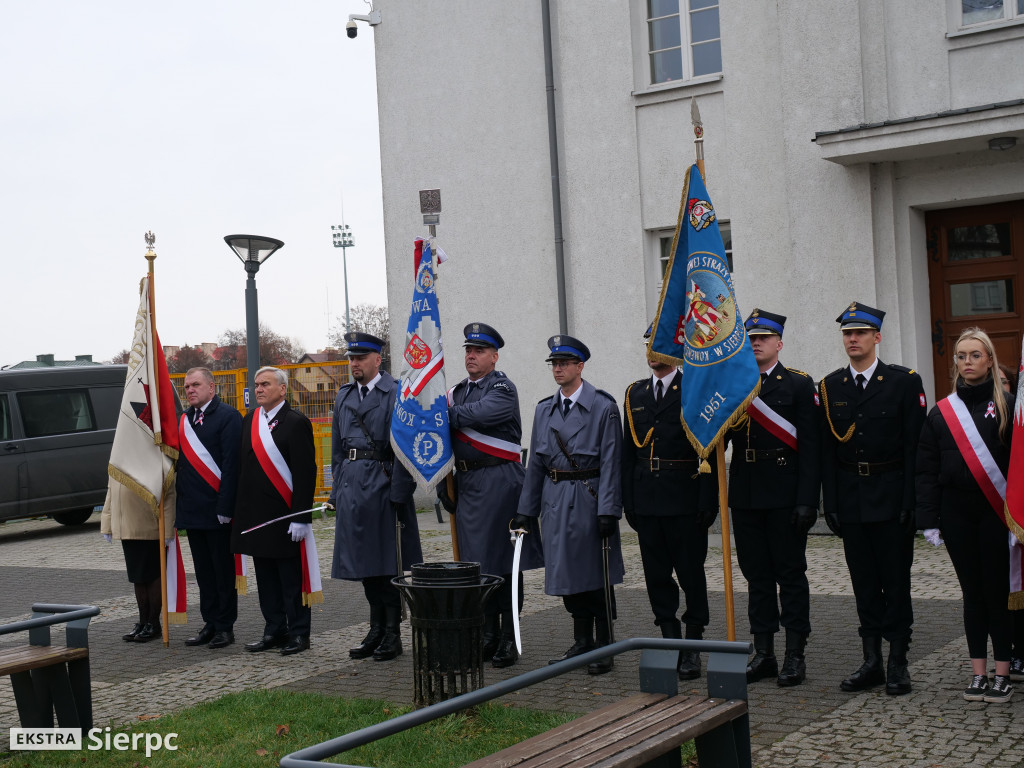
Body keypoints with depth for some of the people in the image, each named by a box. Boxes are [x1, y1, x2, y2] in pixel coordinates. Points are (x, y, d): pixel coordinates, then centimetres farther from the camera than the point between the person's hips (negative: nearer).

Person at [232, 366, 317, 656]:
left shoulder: (296, 423, -8)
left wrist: (301, 517, -17)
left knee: (292, 577, 0)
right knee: (265, 576, 12)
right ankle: (274, 630, 21)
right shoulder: (249, 421, 13)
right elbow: (241, 465, 16)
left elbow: (306, 473, -12)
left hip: (284, 515, -7)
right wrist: (238, 510, 11)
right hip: (254, 515, 7)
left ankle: (298, 633, 8)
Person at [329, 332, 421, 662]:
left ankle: (393, 634, 8)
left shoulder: (396, 393, -7)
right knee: (364, 562, 11)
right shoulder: (344, 396, 14)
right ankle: (376, 632, 21)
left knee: (387, 561, -1)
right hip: (351, 486, 7)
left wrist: (398, 495, -15)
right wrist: (338, 491, 14)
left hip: (382, 485, -7)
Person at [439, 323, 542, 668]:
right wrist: (443, 484, 12)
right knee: (476, 561, 10)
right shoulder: (457, 391, 16)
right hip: (467, 483, 7)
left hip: (500, 481, -7)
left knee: (505, 561, -3)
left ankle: (510, 640, 4)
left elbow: (476, 415, -24)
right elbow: (447, 438, 18)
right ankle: (488, 636, 20)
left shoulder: (503, 388, -6)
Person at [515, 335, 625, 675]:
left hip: (589, 498, -5)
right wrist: (526, 509, 9)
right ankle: (582, 643, 23)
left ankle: (604, 647, 10)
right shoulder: (544, 410, 11)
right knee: (568, 572, 11)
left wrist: (607, 510, -16)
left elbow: (611, 461, -10)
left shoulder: (603, 406, -6)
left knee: (597, 574, 0)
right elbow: (536, 462, 13)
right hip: (555, 501, 5)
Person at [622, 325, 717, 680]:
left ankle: (693, 648, 10)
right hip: (647, 500, 5)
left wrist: (708, 501, -11)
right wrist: (628, 501, 8)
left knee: (691, 571, 1)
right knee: (657, 574, 7)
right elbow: (628, 452, 15)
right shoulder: (635, 393, 13)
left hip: (685, 500, -4)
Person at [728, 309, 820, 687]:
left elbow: (810, 446, -7)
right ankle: (764, 653, 18)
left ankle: (795, 655, 8)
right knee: (757, 574, 10)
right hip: (745, 495, 4)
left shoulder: (799, 384, -1)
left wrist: (807, 499, -15)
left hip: (784, 496, -4)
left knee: (790, 572, 1)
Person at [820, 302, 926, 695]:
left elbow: (914, 444, -5)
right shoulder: (830, 387, 8)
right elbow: (827, 451, 7)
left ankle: (898, 663, 10)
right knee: (864, 583, 8)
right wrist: (830, 503, 2)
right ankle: (871, 662, 16)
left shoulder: (905, 381, -2)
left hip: (891, 497, -3)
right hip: (850, 499, 3)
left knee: (896, 581, 1)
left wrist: (910, 500, -11)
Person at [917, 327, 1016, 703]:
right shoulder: (941, 412, 8)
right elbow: (926, 470, 7)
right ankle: (978, 673, 14)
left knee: (997, 591, 0)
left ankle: (1002, 674, 8)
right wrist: (929, 519, 1)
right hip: (957, 514, 3)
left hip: (995, 512, -3)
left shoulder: (1007, 405, 0)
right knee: (972, 593, 8)